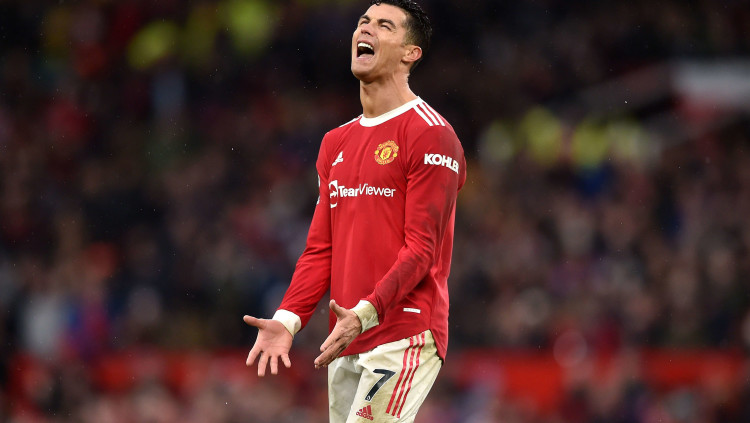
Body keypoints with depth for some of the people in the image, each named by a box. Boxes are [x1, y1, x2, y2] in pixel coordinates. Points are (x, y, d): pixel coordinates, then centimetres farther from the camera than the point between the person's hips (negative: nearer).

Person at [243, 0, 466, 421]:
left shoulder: (431, 134, -6)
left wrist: (364, 314, -24)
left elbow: (421, 248, -13)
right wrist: (288, 319, 2)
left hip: (404, 338, -8)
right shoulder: (337, 143, 18)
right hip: (347, 343, 8)